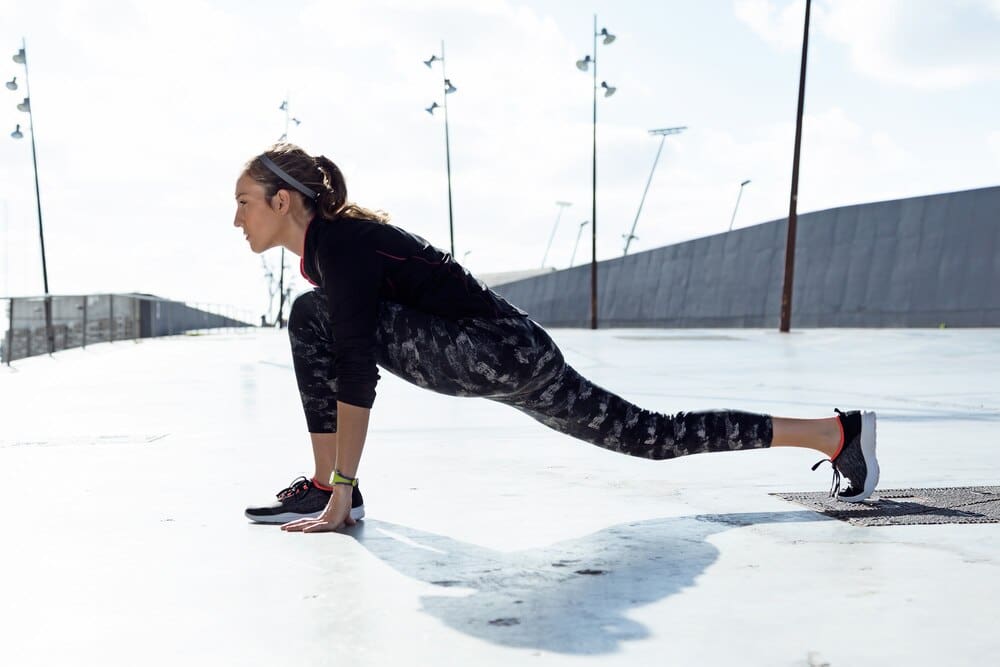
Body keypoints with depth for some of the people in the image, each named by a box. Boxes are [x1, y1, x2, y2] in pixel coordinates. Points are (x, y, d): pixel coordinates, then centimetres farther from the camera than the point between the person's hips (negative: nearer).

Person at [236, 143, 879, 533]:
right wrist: (334, 475, 23)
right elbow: (348, 366, 21)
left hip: (503, 352, -9)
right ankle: (837, 432, 21)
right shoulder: (322, 245, 14)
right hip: (499, 356, 9)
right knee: (651, 436, 13)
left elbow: (356, 370, -24)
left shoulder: (340, 244, -15)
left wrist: (341, 488, -22)